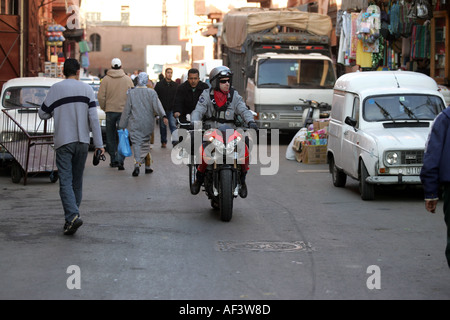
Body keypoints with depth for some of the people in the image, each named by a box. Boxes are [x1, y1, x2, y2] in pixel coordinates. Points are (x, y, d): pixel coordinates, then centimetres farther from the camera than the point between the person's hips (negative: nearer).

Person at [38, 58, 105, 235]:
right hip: (82, 141, 2)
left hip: (64, 141, -2)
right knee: (77, 181, 13)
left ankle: (73, 216, -23)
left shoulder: (56, 88, -2)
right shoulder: (87, 88, 1)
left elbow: (43, 114, 5)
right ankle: (72, 216, 19)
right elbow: (93, 118, -4)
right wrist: (99, 144, -3)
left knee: (65, 181, -5)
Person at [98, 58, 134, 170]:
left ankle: (113, 160, 15)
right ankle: (120, 160, -14)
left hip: (110, 111, 0)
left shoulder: (106, 79, -3)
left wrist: (104, 107, 10)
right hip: (124, 111, 0)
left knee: (111, 137, 11)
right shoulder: (128, 79, 0)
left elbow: (101, 96, -5)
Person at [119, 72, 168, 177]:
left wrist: (122, 125, 8)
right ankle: (147, 166, 21)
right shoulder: (152, 93, 1)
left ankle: (137, 164, -26)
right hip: (147, 124, 2)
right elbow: (157, 105, -15)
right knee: (145, 143, 16)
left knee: (136, 144, -5)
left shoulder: (131, 93, 0)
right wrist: (163, 116, -24)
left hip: (134, 124, -2)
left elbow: (127, 110, 2)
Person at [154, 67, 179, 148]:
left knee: (173, 125, -13)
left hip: (172, 109, 0)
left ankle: (174, 140, -20)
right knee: (162, 126, 7)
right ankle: (163, 142, 18)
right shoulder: (159, 84, 3)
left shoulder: (175, 85, 9)